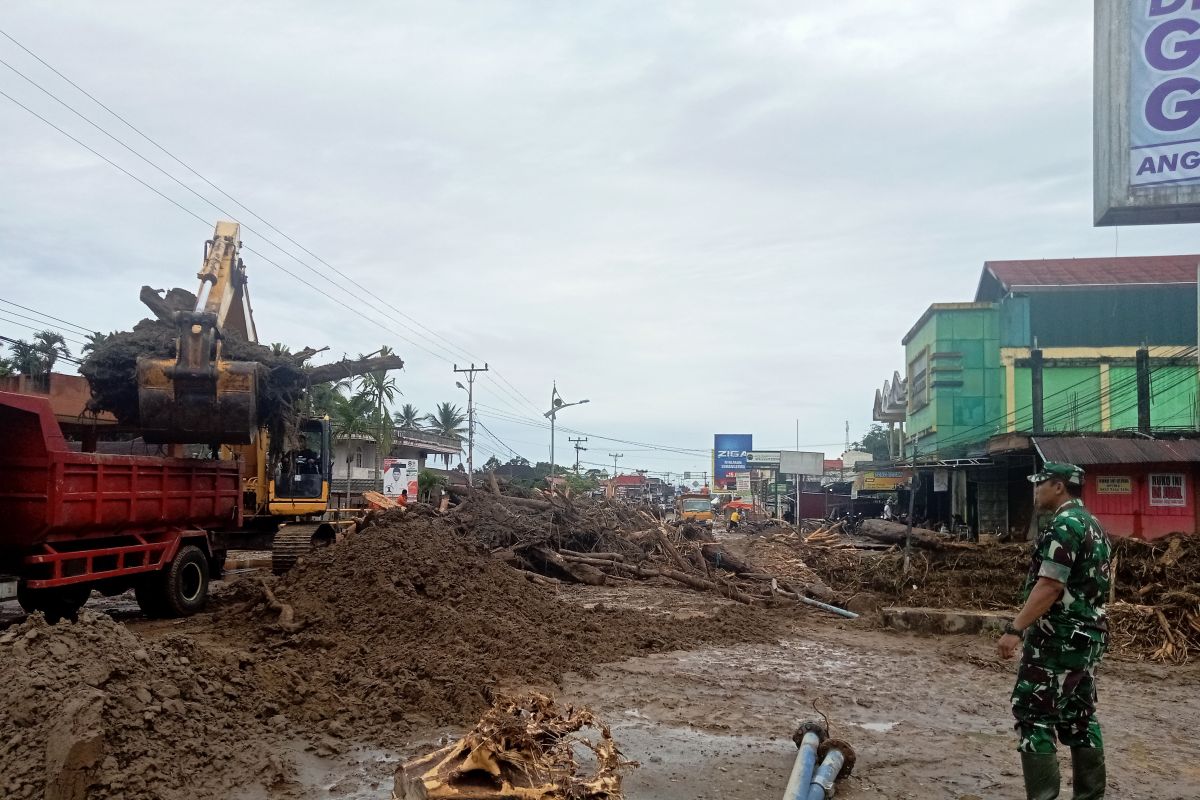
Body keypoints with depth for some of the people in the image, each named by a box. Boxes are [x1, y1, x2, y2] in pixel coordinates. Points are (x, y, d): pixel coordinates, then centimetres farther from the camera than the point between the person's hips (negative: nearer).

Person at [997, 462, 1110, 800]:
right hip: (1089, 634, 10)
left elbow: (1049, 586, -23)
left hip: (1059, 637, -10)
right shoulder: (1093, 524, 15)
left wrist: (1015, 629, -24)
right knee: (1079, 715, 14)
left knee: (1033, 713, -5)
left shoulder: (1063, 524, -16)